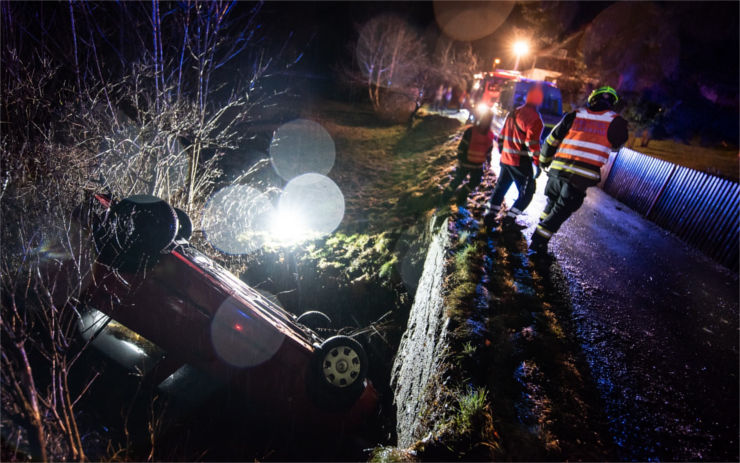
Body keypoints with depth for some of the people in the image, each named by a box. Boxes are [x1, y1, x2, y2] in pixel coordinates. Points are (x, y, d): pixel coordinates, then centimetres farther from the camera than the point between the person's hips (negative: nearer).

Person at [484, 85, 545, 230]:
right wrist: (536, 163, -15)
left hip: (506, 159, 8)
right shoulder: (534, 118, -12)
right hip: (521, 162, -7)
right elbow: (532, 143, -19)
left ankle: (489, 217, 18)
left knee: (500, 187, 17)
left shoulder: (512, 113, 12)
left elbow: (502, 136, 17)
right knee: (527, 193, 4)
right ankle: (509, 220, -1)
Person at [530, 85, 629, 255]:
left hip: (557, 170, 3)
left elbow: (551, 141, 10)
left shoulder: (574, 116, 8)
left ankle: (539, 233, 31)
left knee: (552, 202, 24)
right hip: (582, 177, -3)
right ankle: (539, 243, 4)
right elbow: (617, 145, 21)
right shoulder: (616, 122, 2)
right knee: (561, 212, 6)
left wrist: (544, 161, 25)